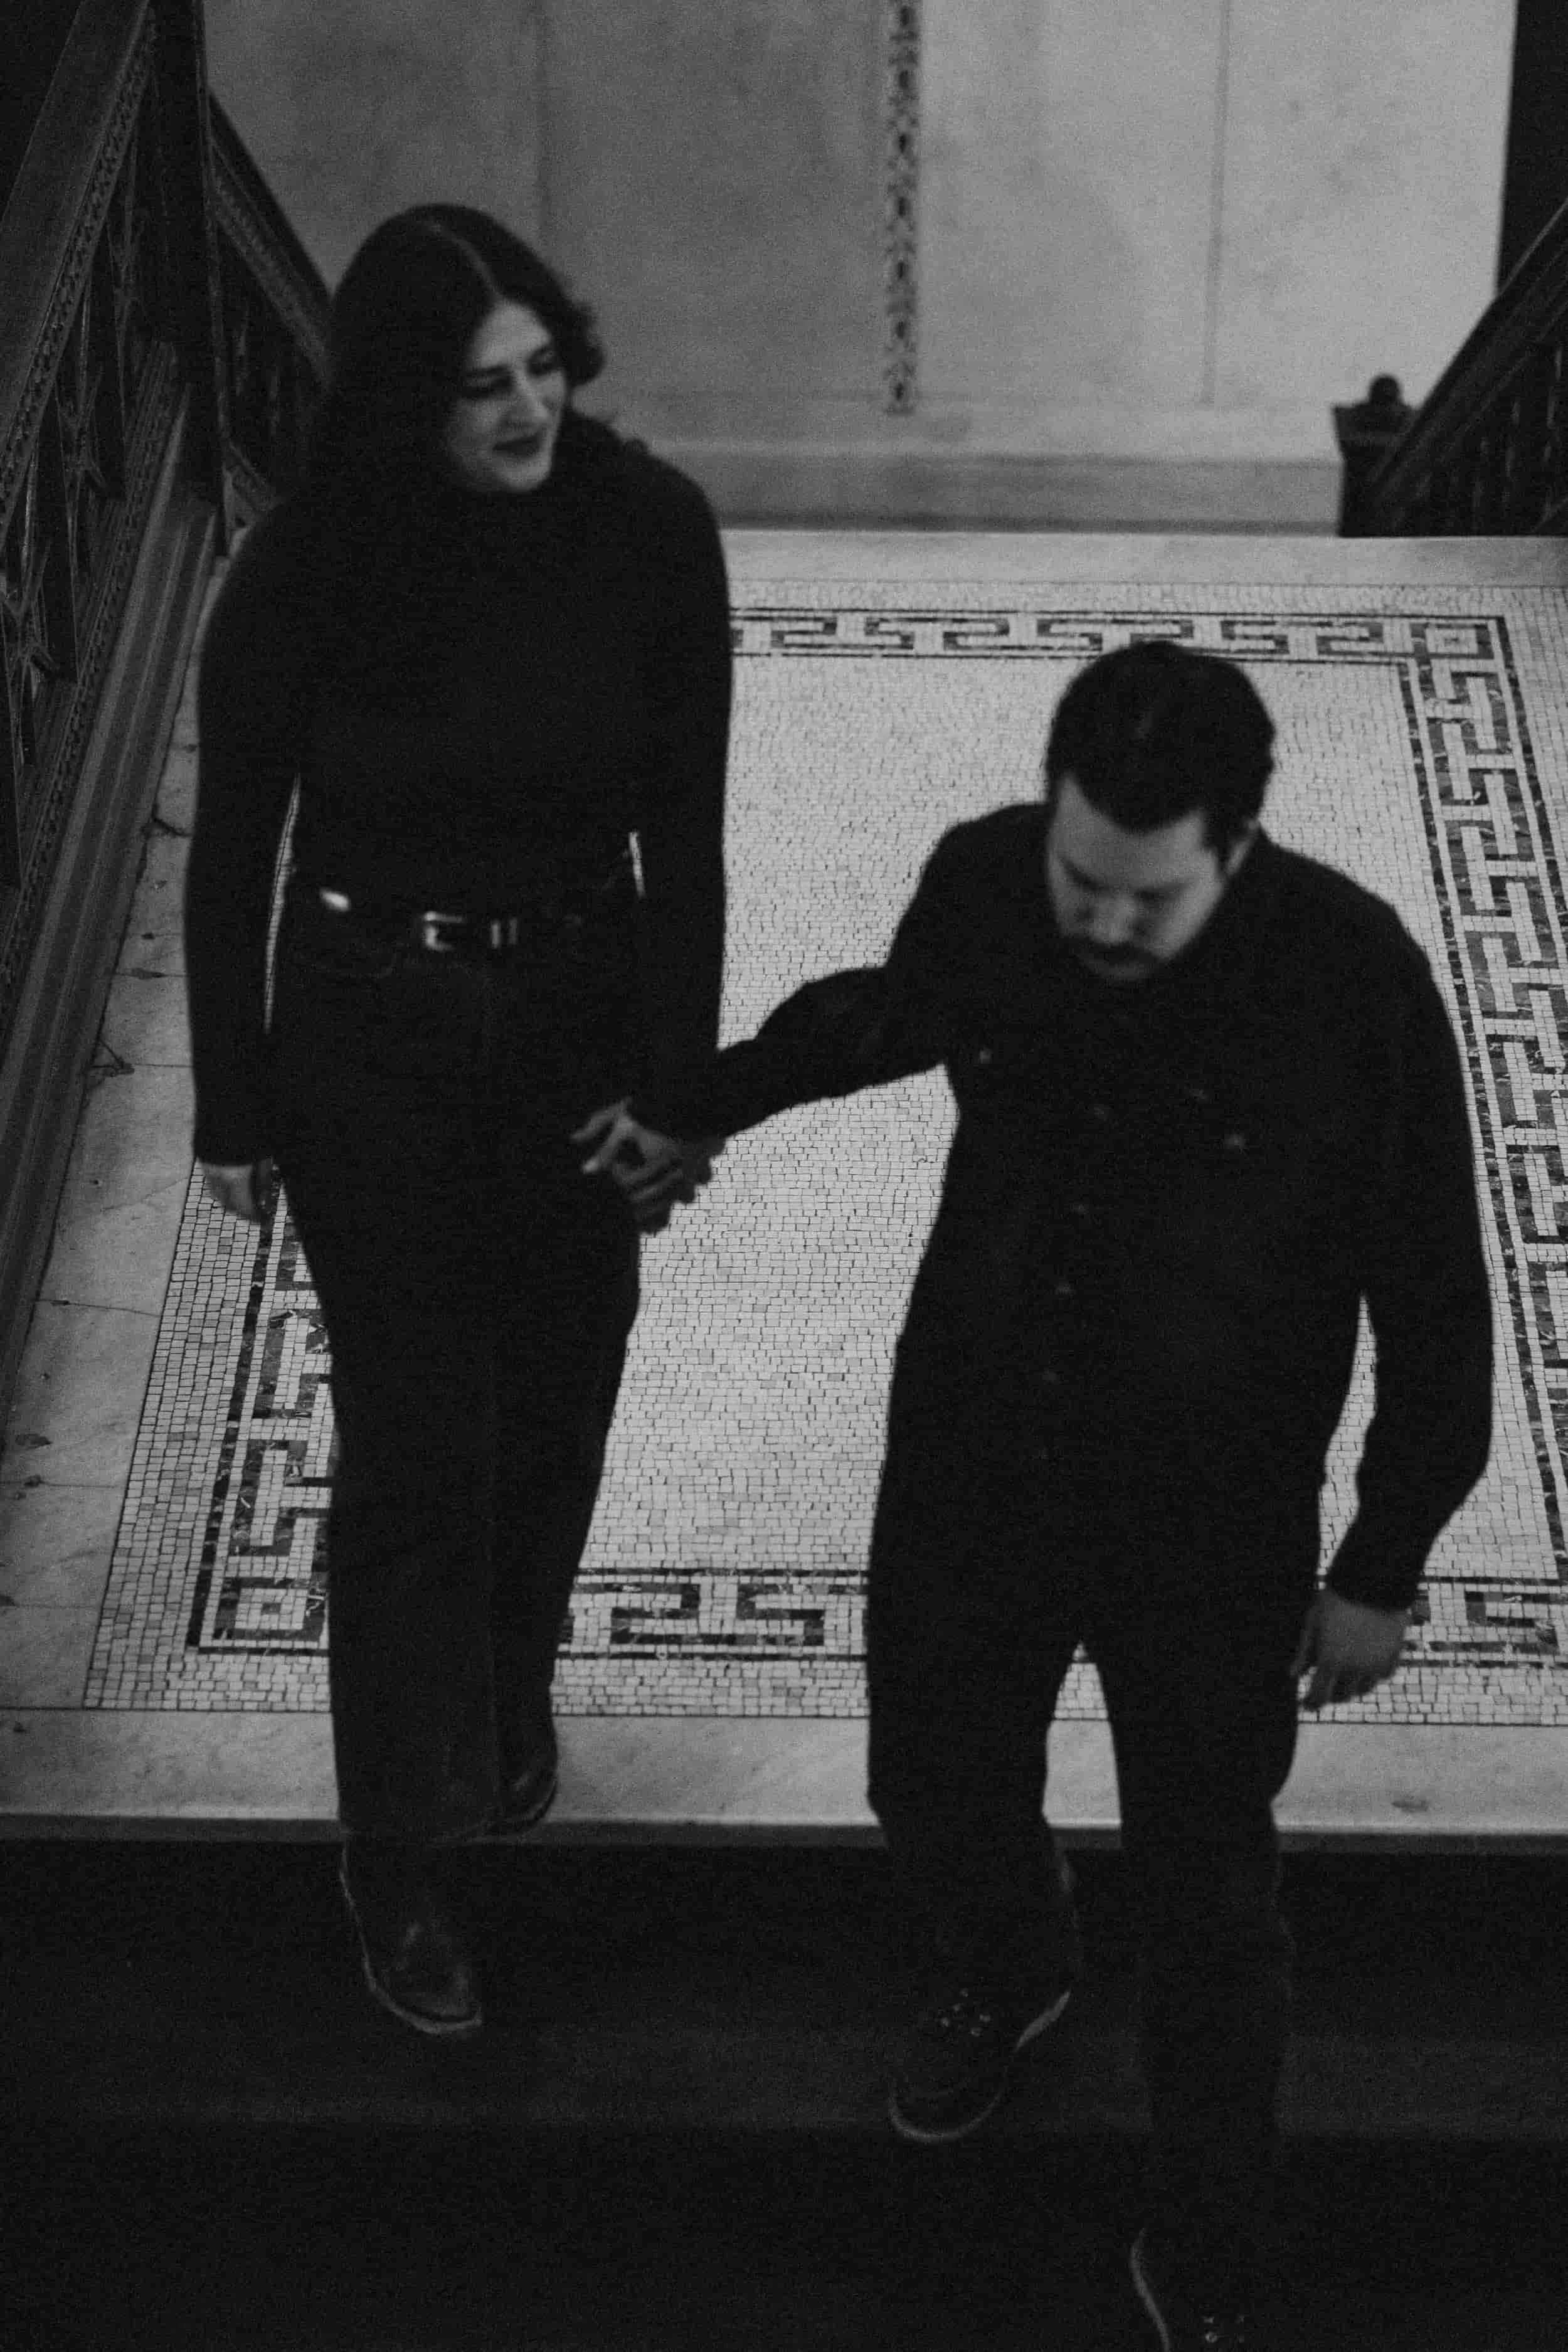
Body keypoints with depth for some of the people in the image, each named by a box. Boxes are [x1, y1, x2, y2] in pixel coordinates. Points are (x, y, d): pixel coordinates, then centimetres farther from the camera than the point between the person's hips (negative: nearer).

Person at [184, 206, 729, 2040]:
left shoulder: (649, 530, -14)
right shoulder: (309, 568, -19)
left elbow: (683, 832, -5)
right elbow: (232, 850, -7)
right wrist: (231, 1111, -1)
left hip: (586, 1011, 3)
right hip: (374, 1035, -2)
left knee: (554, 1407, 19)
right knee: (413, 1452, 3)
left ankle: (511, 1697, 49)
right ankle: (400, 1855, 20)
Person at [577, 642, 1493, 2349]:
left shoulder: (1352, 985, -27)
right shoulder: (982, 883, -16)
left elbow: (1433, 1294, -15)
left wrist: (1384, 1569, -7)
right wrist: (695, 1103, 21)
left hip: (1209, 1524, -3)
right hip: (966, 1462, 4)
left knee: (1206, 1904, 11)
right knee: (934, 1787, 24)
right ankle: (1003, 1979, 60)